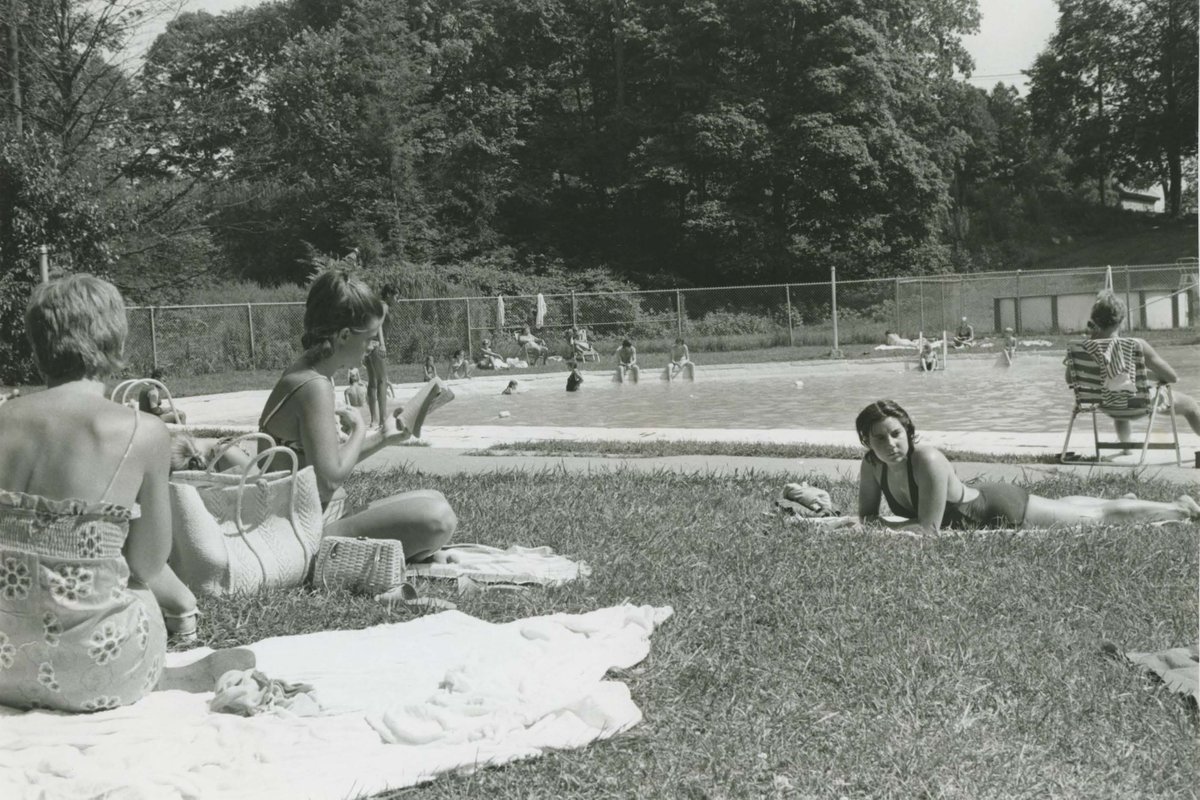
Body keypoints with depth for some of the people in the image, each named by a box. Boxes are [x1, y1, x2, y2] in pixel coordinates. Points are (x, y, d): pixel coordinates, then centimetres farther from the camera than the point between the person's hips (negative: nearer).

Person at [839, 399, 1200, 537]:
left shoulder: (928, 461, -39)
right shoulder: (871, 466, -19)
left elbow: (928, 528, -37)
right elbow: (866, 515, -5)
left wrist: (881, 526, -33)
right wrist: (871, 523, -26)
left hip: (1001, 509, -6)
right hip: (978, 502, 7)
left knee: (1100, 517, 14)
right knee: (1063, 507, 34)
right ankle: (1123, 498, 62)